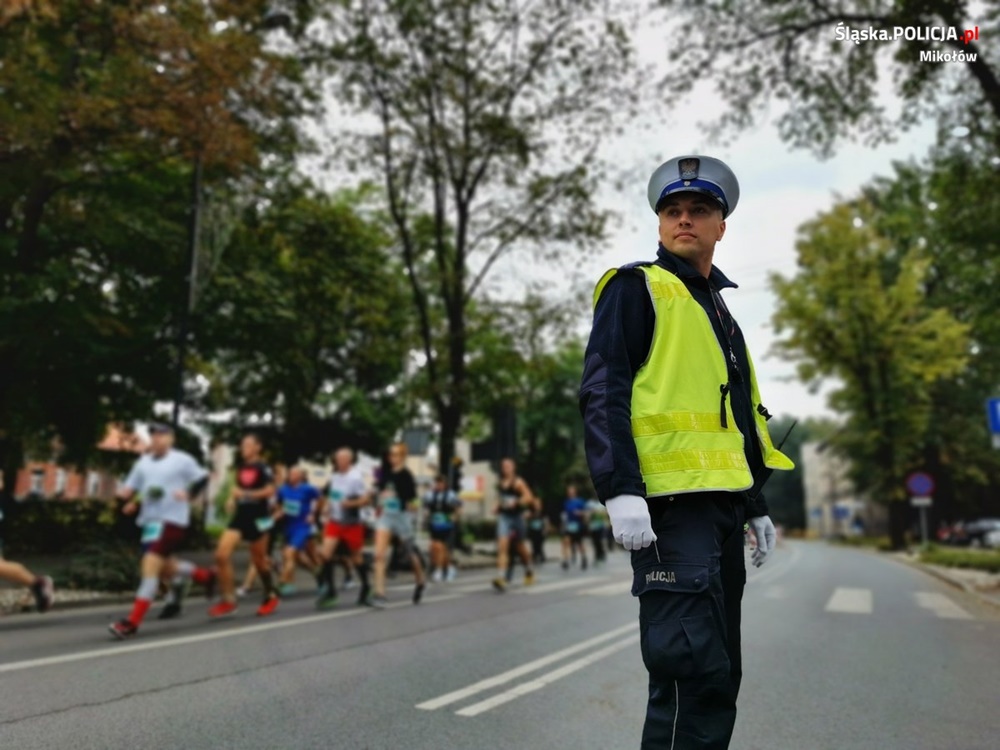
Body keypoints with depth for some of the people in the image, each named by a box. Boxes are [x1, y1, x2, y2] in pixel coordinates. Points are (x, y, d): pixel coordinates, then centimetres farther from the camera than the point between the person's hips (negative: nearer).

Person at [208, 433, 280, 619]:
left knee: (259, 560, 6)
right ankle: (229, 600, 0)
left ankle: (271, 597, 28)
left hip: (258, 517, -6)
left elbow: (270, 491, -19)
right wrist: (232, 499, 7)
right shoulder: (241, 467, 11)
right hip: (240, 516, 6)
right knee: (221, 554, -10)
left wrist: (246, 493, -25)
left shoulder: (263, 467, -9)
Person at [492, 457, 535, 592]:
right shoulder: (501, 483, 10)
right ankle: (501, 578, -22)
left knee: (520, 547, 13)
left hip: (517, 516, -4)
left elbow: (529, 497, -16)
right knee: (502, 546, -14)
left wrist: (515, 502, -27)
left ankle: (529, 572, 39)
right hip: (503, 517, 4)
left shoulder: (518, 482, -8)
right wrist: (499, 505, 10)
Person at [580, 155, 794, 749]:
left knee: (718, 671, 14)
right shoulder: (636, 288, -1)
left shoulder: (720, 310, 23)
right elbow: (602, 395, -12)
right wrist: (621, 492, -21)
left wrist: (756, 506, 22)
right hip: (671, 504, -8)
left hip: (722, 504, 9)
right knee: (694, 668, -10)